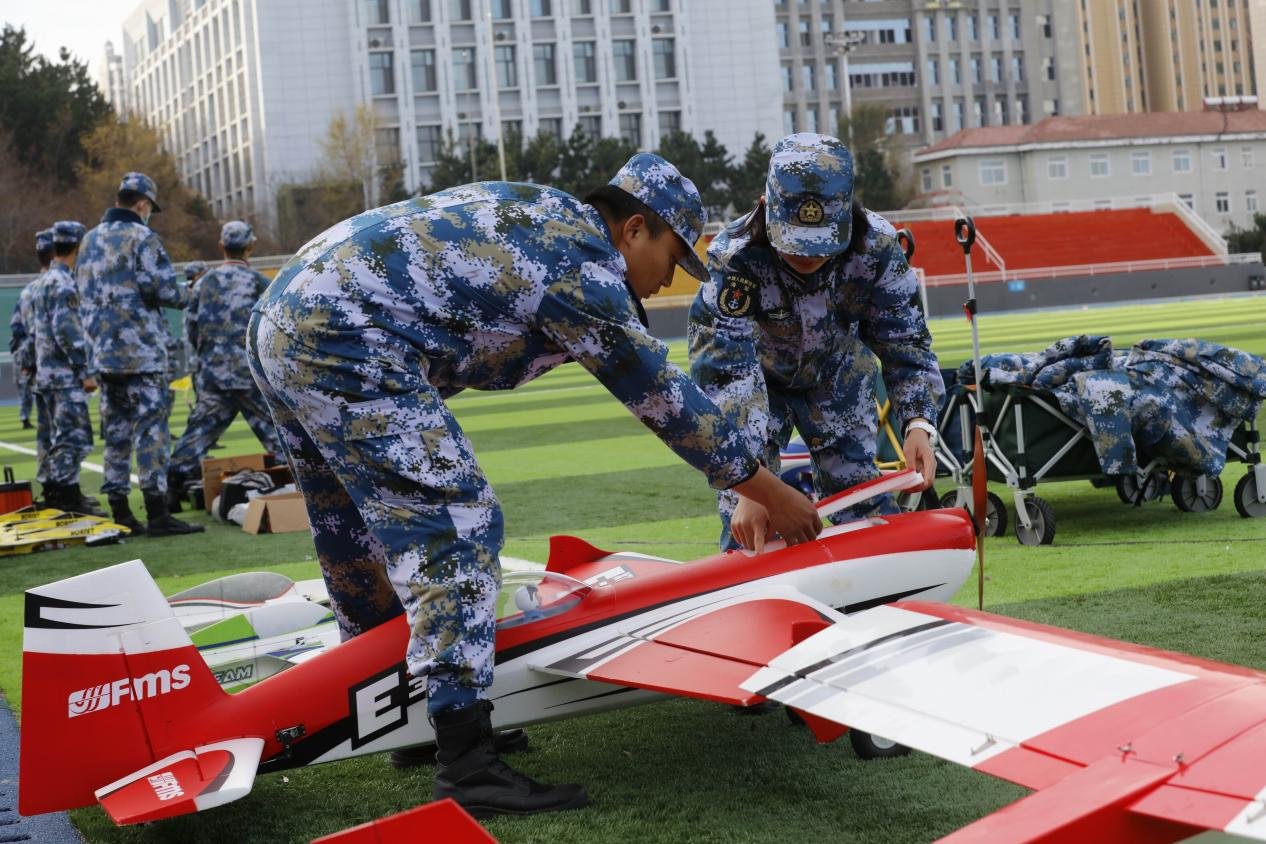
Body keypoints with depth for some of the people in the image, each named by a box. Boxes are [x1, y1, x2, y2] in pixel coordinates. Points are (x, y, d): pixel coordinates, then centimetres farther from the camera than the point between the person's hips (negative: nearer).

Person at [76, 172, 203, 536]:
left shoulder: (90, 241, 14)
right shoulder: (141, 237, -10)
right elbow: (165, 290, -16)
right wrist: (186, 294, 3)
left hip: (104, 352, 7)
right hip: (141, 351, -7)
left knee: (115, 430, 11)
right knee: (151, 428, -7)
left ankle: (120, 511, 14)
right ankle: (157, 513, -10)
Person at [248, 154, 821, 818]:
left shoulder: (547, 215, 21)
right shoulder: (583, 260, -7)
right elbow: (661, 395, -2)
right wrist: (770, 494, 7)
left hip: (281, 318, 11)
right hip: (346, 345, -11)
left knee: (365, 539, 20)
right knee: (454, 523, -11)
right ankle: (467, 766, -15)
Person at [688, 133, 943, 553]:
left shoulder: (876, 245, -28)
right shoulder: (734, 256, -37)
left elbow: (906, 341, -19)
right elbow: (728, 372, -41)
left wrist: (918, 423, -37)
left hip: (836, 373, 3)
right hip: (753, 375, -2)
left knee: (865, 503, 2)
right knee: (748, 523, -12)